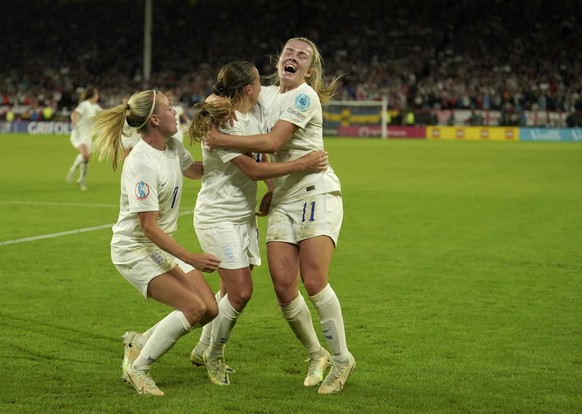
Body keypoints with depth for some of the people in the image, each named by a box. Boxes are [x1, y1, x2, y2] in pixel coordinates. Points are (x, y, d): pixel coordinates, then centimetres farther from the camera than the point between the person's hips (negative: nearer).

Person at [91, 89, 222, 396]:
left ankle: (138, 343, 17)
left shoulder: (172, 145, 1)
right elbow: (148, 226, -27)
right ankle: (138, 368, -6)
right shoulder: (141, 165, -26)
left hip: (163, 245, 9)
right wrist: (190, 258, -29)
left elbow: (194, 170, 24)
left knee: (210, 309, -1)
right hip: (134, 249, -9)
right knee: (193, 307, -21)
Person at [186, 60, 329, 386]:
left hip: (245, 216, 8)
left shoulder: (256, 111, 3)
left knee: (232, 289, 12)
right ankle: (214, 355, 11)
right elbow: (253, 170, -24)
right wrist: (303, 164, -24)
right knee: (240, 292, -11)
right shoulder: (222, 125, -22)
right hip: (218, 218, -8)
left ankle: (203, 350, 30)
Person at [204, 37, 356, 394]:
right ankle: (317, 355, 14)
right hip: (283, 200, 6)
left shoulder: (305, 96, -10)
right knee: (284, 286, -5)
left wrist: (222, 140, -12)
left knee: (314, 281, -17)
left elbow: (272, 142, -18)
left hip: (318, 193, -6)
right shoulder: (267, 94, 12)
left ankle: (342, 359, -2)